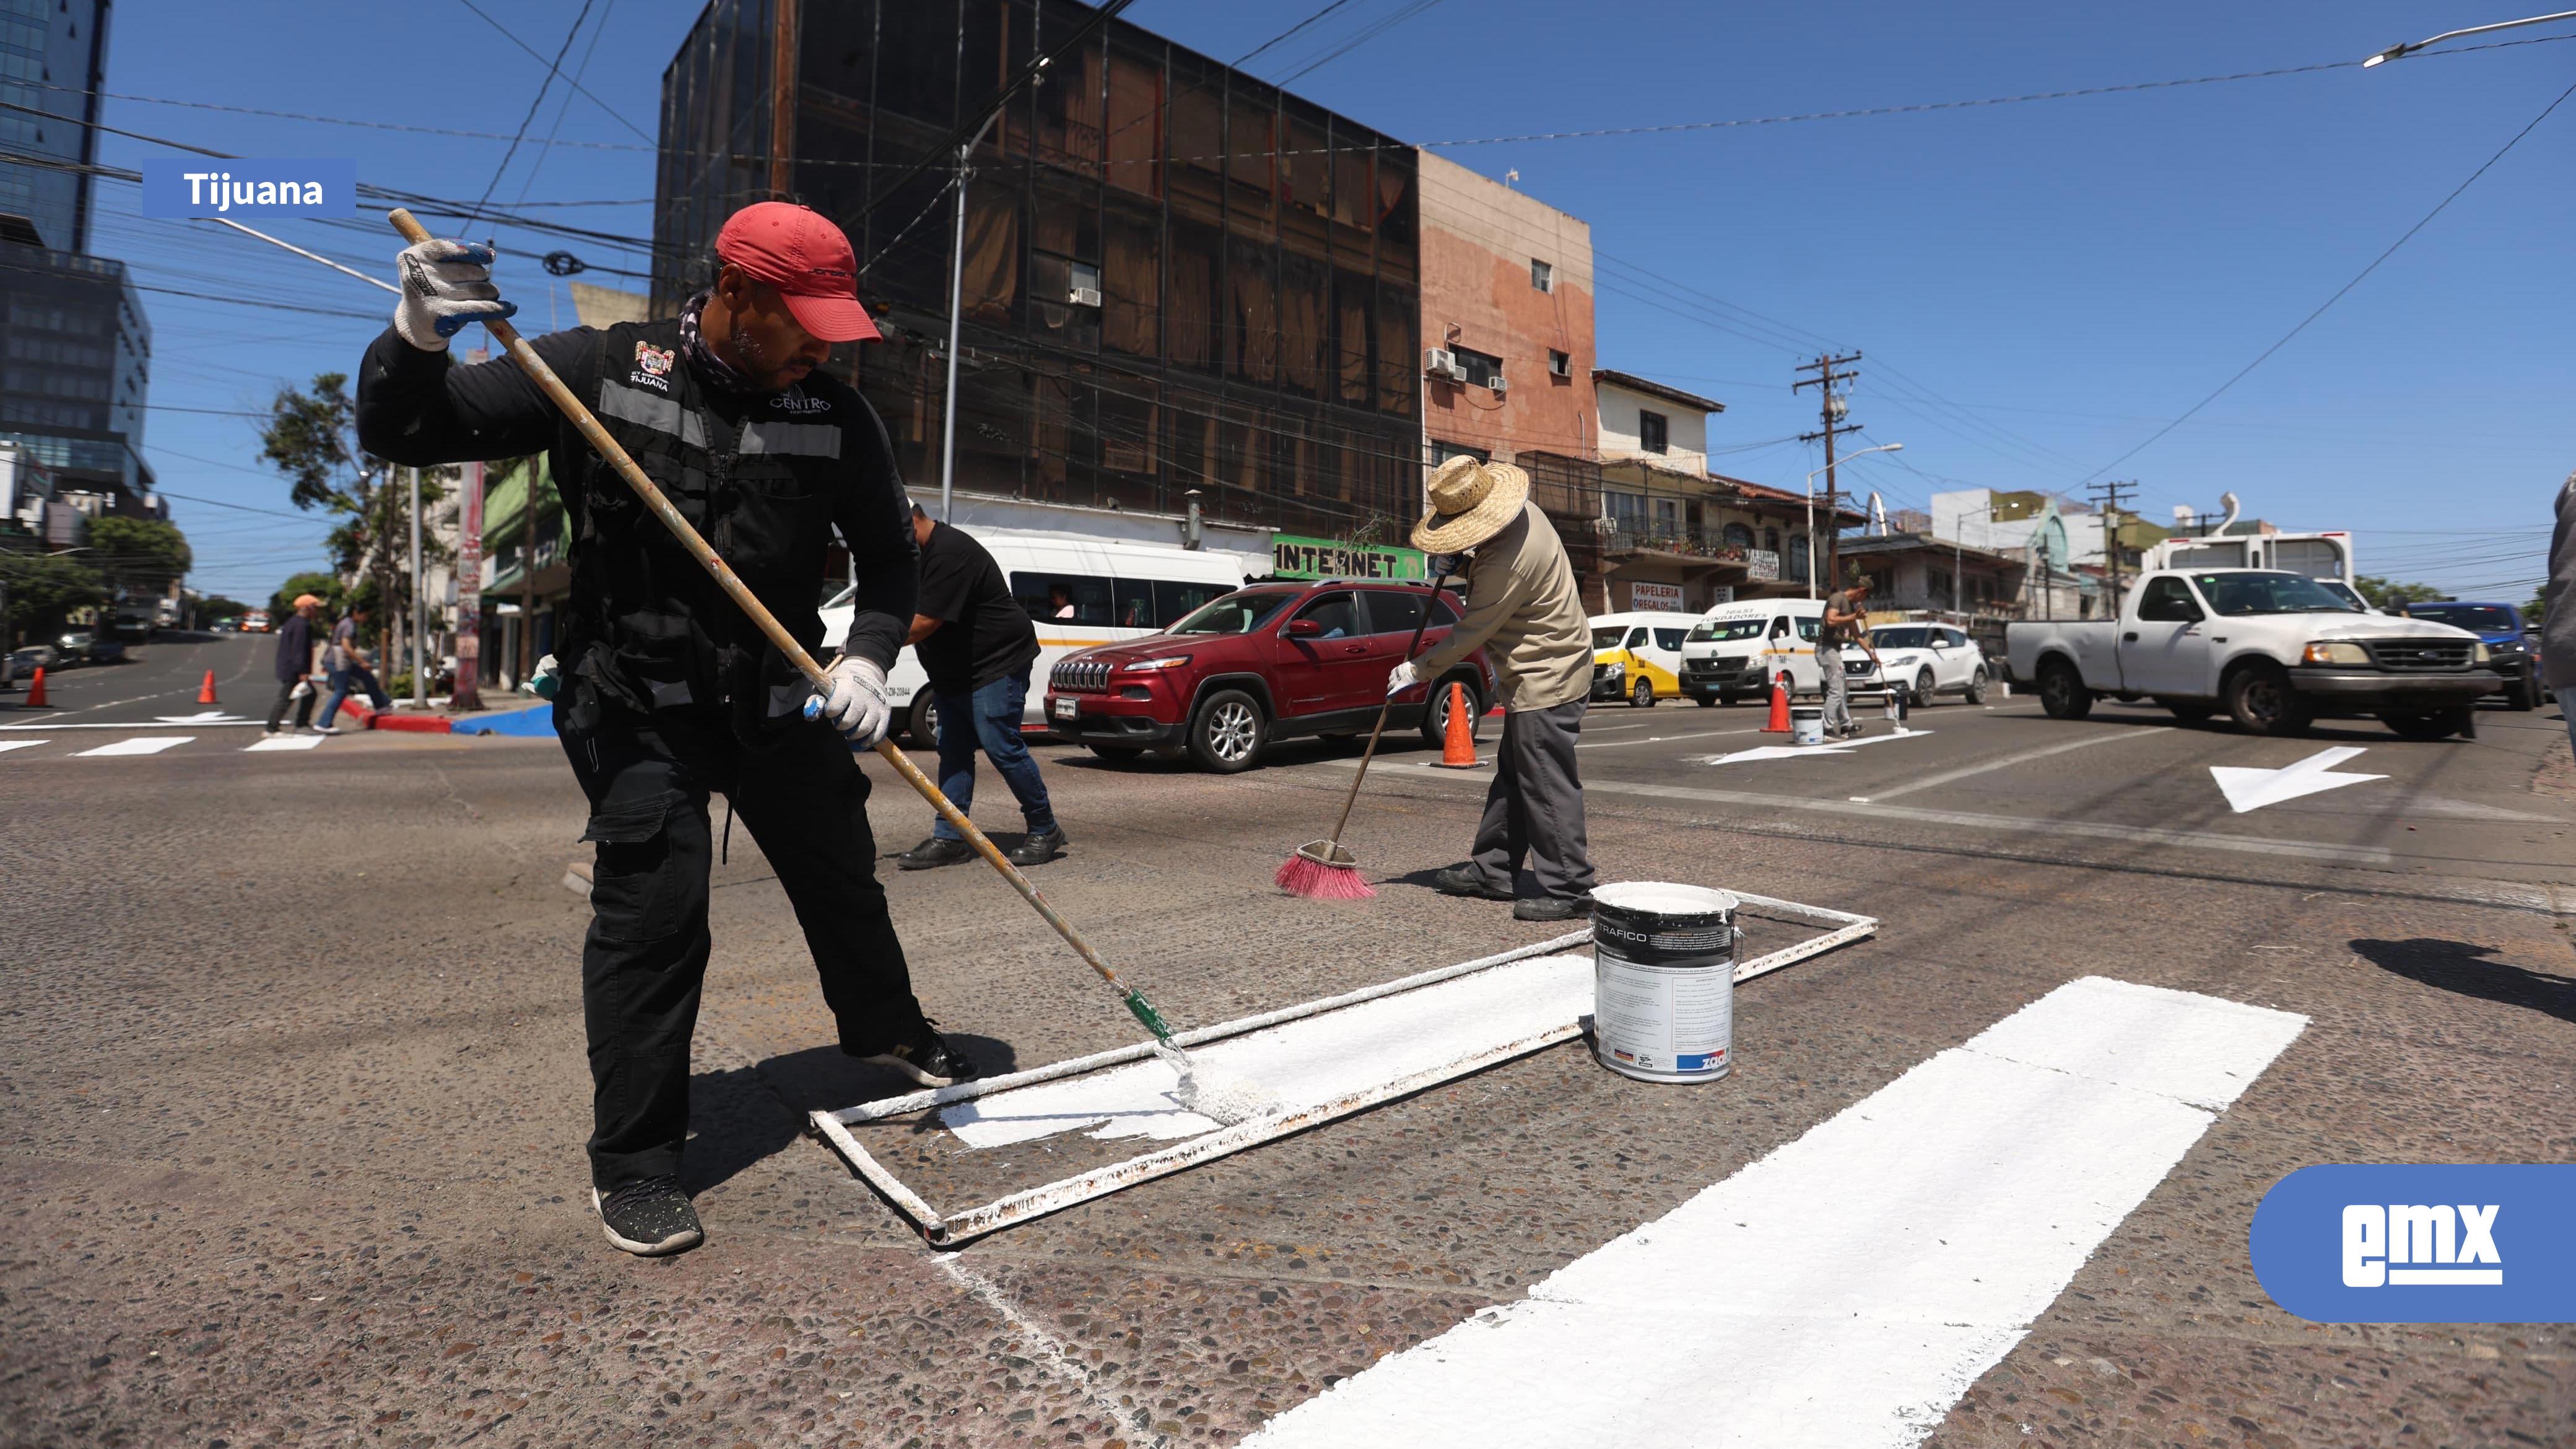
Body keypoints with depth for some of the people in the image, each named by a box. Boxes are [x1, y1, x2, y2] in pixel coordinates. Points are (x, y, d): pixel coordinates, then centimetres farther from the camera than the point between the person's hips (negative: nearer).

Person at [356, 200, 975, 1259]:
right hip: (633, 704, -3)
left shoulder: (838, 416, -3)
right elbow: (402, 436, -4)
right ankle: (632, 1163, 8)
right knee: (653, 906, -10)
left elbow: (888, 553, 3)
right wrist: (418, 337, -24)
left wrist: (868, 656, -14)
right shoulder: (598, 369, -8)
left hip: (776, 703, 3)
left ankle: (883, 1026, 41)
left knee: (841, 874, 14)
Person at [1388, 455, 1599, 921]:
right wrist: (1452, 559, 4)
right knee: (1512, 777, 15)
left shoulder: (1508, 561, -27)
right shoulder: (1522, 512, 3)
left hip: (1545, 678, -11)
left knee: (1547, 785, -7)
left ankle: (1568, 889, -1)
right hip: (1543, 670, 11)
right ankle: (1493, 870, 24)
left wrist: (1418, 670, -8)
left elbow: (1471, 633, -20)